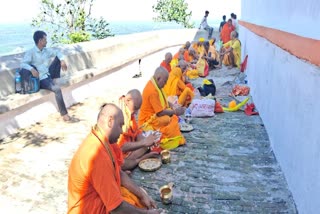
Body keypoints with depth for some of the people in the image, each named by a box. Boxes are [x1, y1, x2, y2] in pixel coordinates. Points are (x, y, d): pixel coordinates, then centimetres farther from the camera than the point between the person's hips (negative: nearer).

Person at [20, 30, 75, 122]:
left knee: (58, 58, 6)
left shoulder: (46, 50, 8)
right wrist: (32, 69, -42)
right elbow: (23, 64, -22)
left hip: (49, 75, 8)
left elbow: (57, 52, 19)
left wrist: (62, 60, -1)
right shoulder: (30, 52, -12)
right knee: (57, 89, -32)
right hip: (41, 80, -8)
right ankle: (64, 115, -27)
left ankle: (55, 80, 1)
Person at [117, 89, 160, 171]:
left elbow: (138, 133, 7)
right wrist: (144, 142, -27)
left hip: (129, 150, 8)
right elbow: (121, 147, -28)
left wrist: (146, 141, -14)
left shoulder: (130, 115, 3)